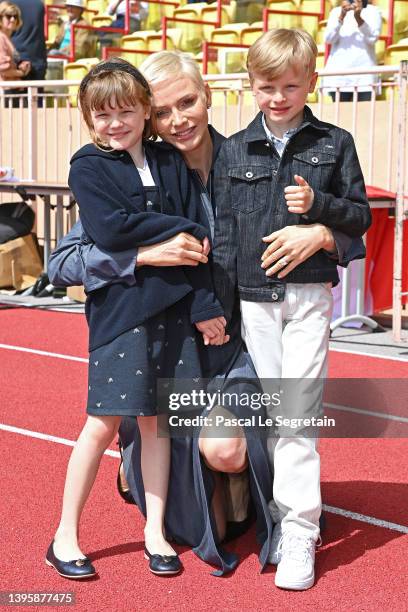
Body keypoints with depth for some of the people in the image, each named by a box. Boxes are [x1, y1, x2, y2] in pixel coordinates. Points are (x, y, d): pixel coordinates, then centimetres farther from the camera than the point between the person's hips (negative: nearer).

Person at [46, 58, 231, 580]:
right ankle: (65, 537, 11)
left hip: (172, 304, 4)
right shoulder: (88, 167, 0)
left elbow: (195, 239, 7)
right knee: (105, 421, -2)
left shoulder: (171, 163, 11)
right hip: (118, 305, -4)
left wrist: (204, 306, -1)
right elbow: (109, 229, -17)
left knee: (156, 417, 9)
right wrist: (181, 229, -12)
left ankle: (155, 532, 20)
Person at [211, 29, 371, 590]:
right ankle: (283, 516, 18)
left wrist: (318, 203, -14)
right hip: (254, 298, 2)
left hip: (309, 294, -2)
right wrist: (219, 305, 4)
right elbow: (225, 230, 7)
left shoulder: (335, 144, 3)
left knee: (296, 413, -8)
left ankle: (300, 533, -3)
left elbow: (361, 217, 6)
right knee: (269, 415, 7)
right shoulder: (235, 150, 6)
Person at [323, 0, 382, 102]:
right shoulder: (336, 11, 13)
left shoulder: (373, 11, 8)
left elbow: (373, 38, -7)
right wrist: (341, 16, -15)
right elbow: (329, 39, -1)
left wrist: (358, 18, -21)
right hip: (339, 72, 2)